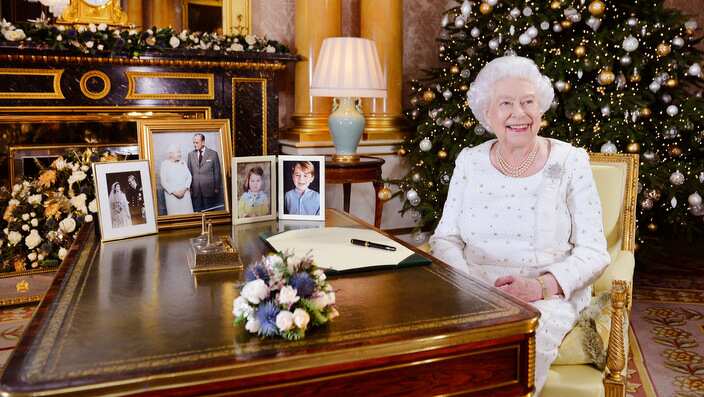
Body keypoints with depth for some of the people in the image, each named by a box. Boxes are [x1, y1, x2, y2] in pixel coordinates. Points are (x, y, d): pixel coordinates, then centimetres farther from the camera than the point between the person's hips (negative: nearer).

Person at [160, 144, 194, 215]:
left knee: (187, 214, 1)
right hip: (172, 195, -3)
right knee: (174, 214, -3)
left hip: (185, 194, 3)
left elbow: (189, 177, 6)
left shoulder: (182, 163, 8)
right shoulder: (164, 164, -4)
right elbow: (163, 182, -7)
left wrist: (185, 189, -8)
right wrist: (174, 191, -13)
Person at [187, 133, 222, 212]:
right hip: (195, 190, 2)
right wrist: (189, 188, 6)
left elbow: (217, 172, 3)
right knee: (197, 212, 2)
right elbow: (189, 172, 11)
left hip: (208, 189, -2)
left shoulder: (213, 154, 1)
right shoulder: (191, 154, 8)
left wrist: (217, 188, 1)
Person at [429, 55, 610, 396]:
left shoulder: (569, 162, 0)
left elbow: (593, 251, -2)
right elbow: (445, 238, 5)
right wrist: (469, 281, -16)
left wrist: (541, 286, -20)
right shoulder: (469, 161, 7)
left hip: (551, 296, -1)